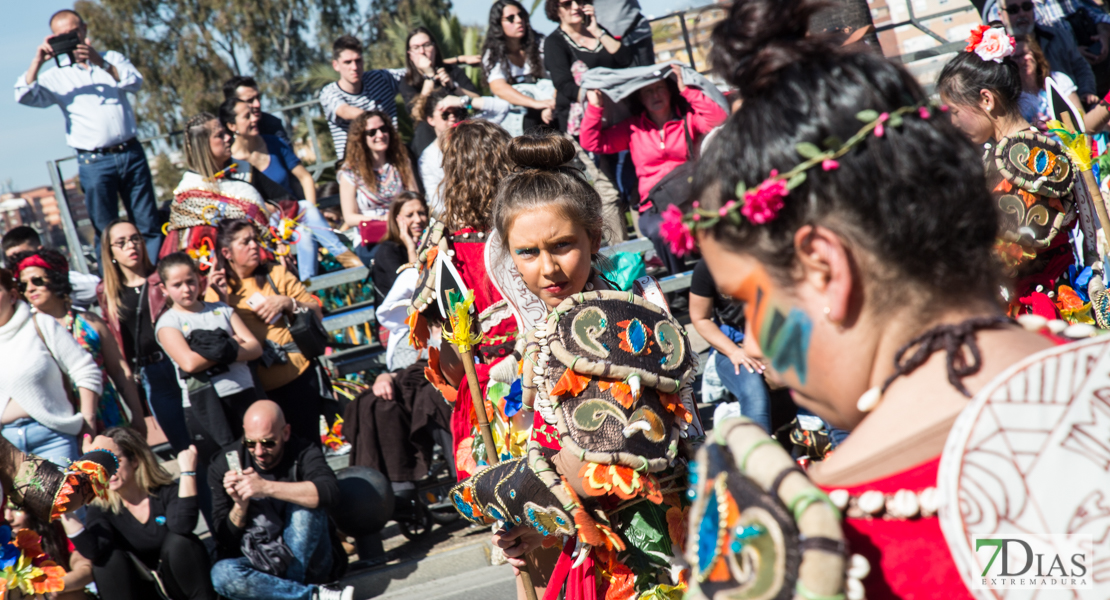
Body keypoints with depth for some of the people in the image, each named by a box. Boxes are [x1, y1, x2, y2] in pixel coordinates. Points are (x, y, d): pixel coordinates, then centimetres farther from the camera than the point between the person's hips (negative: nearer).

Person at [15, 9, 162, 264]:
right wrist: (38, 61, -17)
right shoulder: (56, 76, 6)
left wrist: (100, 62, -20)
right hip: (94, 163, -1)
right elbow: (25, 96, -8)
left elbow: (135, 82, -7)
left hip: (131, 154, 2)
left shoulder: (112, 58, 11)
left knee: (149, 226, 5)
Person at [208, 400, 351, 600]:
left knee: (303, 502, -26)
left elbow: (329, 491, -32)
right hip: (260, 565, 2)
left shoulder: (303, 453, -10)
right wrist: (240, 505, -22)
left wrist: (267, 487, -37)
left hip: (306, 560, -1)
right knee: (221, 573, -30)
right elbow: (225, 542, -2)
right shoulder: (223, 466, -4)